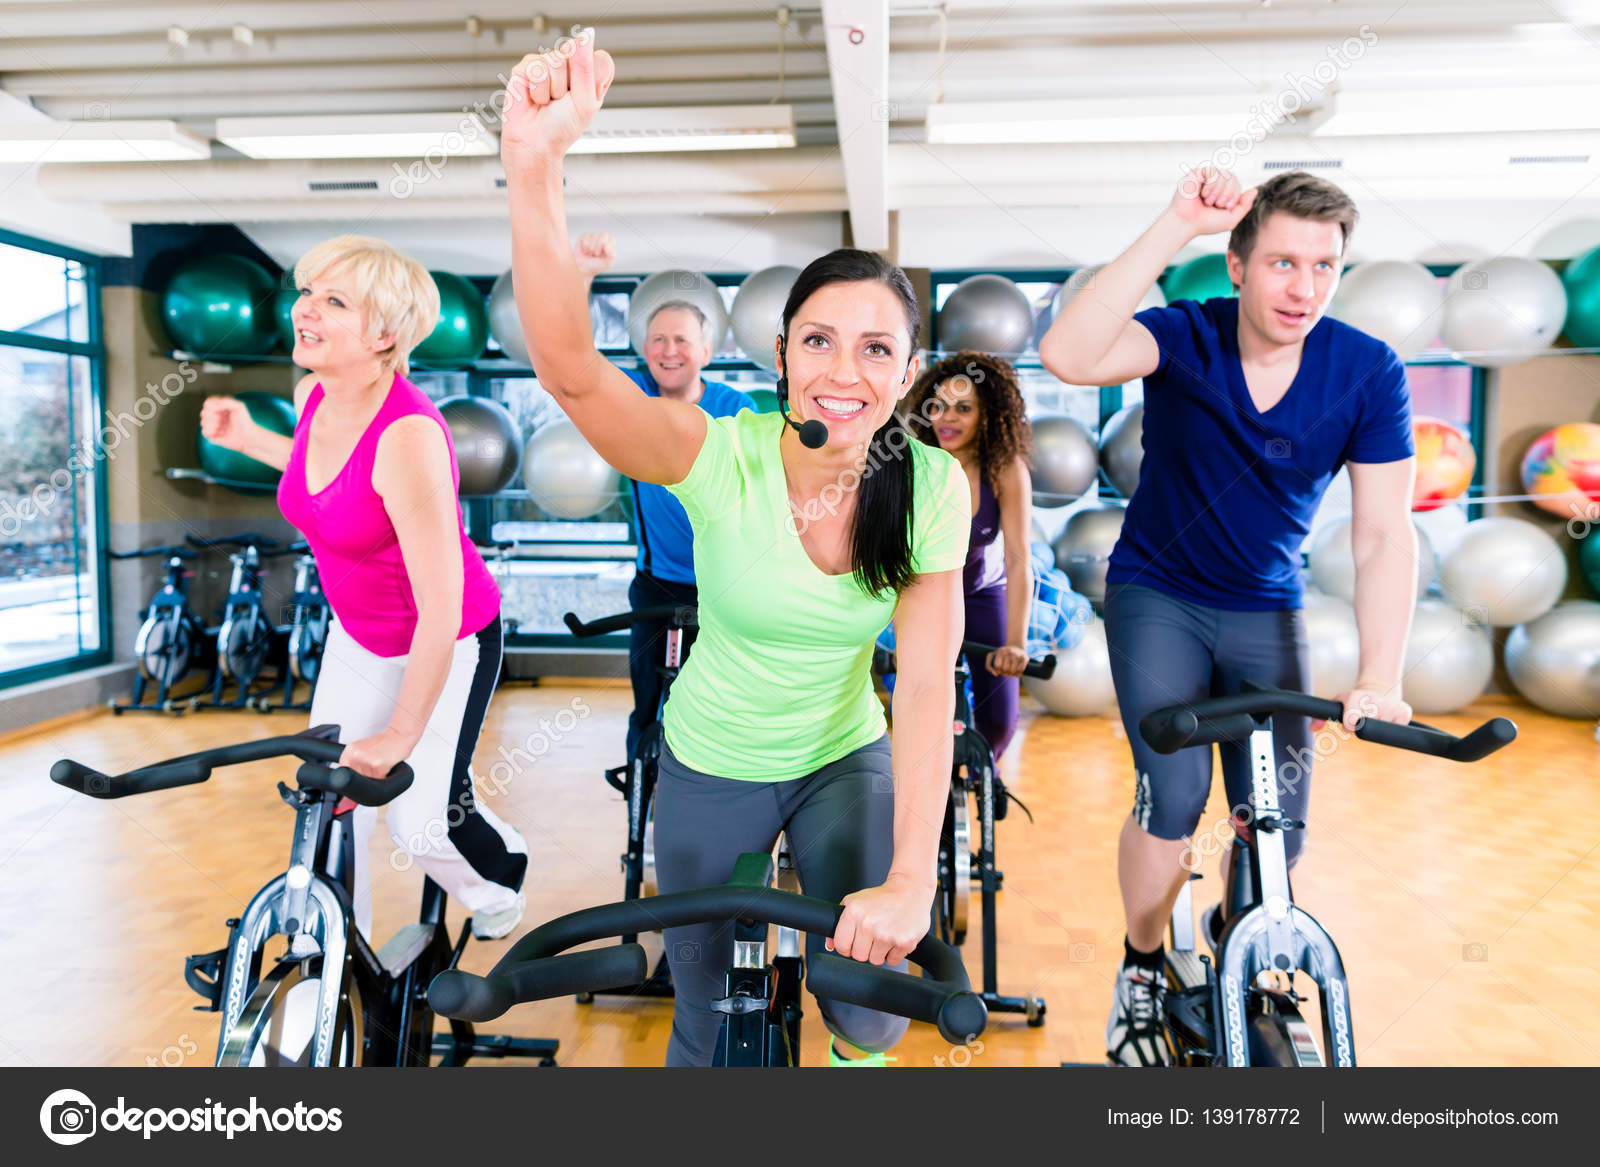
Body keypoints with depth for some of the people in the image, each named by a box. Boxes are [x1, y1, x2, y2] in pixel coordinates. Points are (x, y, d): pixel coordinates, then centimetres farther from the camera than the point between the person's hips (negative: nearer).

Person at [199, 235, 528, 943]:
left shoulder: (408, 433, -33)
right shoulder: (314, 394, -7)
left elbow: (441, 605, -31)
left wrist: (401, 735, -27)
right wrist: (249, 439, 11)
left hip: (449, 645, -7)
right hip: (359, 638, 7)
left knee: (420, 819, 1)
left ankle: (500, 880, 37)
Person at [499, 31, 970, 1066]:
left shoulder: (932, 487, -18)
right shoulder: (722, 459, -25)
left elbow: (927, 682, -20)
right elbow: (570, 367, -41)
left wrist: (912, 875, -28)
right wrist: (536, 165, -55)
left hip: (847, 761, 1)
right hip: (712, 770, -1)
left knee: (875, 1004, -2)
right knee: (707, 1010, 14)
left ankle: (854, 1057, 35)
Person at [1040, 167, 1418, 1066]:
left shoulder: (1368, 371, -14)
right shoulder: (1188, 337, -18)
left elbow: (1385, 535, -15)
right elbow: (1070, 356, -40)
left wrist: (1379, 679, -25)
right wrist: (1174, 230, -42)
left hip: (1267, 610, 3)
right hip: (1157, 595, -2)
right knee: (1174, 797, -15)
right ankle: (1142, 970, 13)